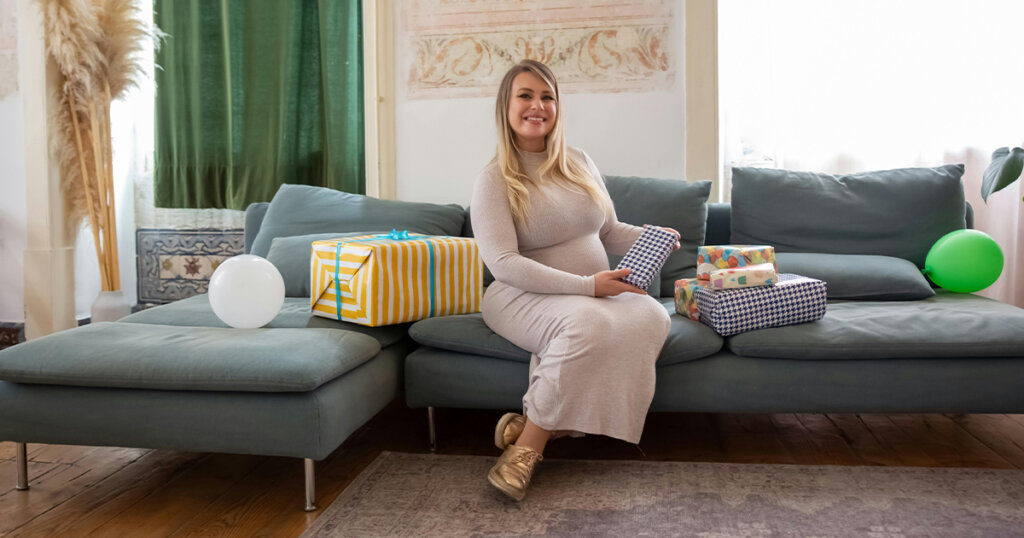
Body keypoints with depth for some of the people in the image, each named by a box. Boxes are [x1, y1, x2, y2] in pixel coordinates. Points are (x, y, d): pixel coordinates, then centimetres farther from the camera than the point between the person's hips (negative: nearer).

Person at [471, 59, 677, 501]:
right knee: (586, 321, -38)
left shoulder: (579, 164, 13)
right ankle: (530, 444, -20)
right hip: (525, 297, -5)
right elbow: (505, 265, -15)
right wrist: (587, 285, -22)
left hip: (597, 291, 6)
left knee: (651, 315, -27)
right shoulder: (494, 180, -5)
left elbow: (610, 232, 22)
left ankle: (533, 426, -22)